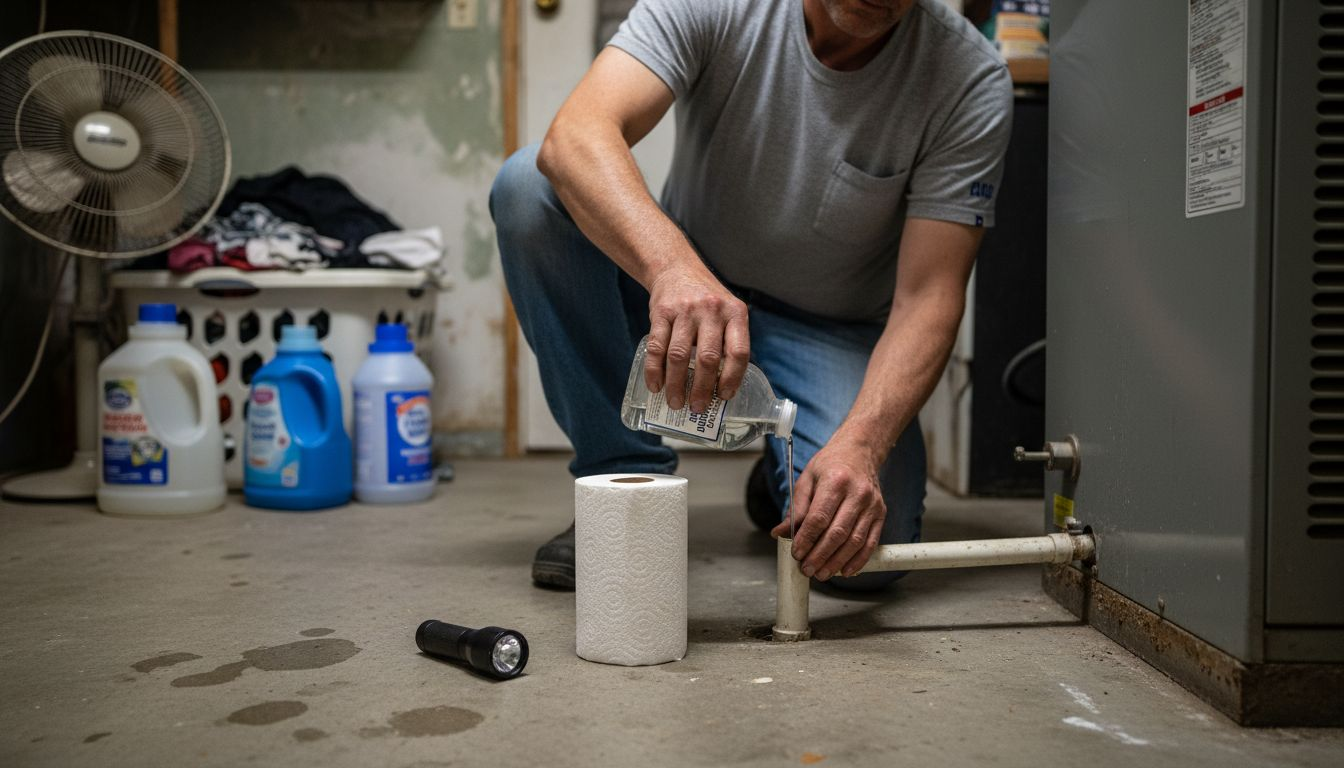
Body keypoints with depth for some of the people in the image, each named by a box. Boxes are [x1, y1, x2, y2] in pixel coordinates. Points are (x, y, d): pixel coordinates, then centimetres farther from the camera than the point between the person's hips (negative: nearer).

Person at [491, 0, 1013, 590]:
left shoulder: (971, 78, -18)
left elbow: (928, 296, -22)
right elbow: (575, 135, -34)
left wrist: (859, 444, -39)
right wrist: (673, 266, -54)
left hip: (831, 332, -1)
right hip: (675, 294, 2)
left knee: (866, 546, -28)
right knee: (527, 184, -25)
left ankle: (782, 477, 12)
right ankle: (626, 477, -13)